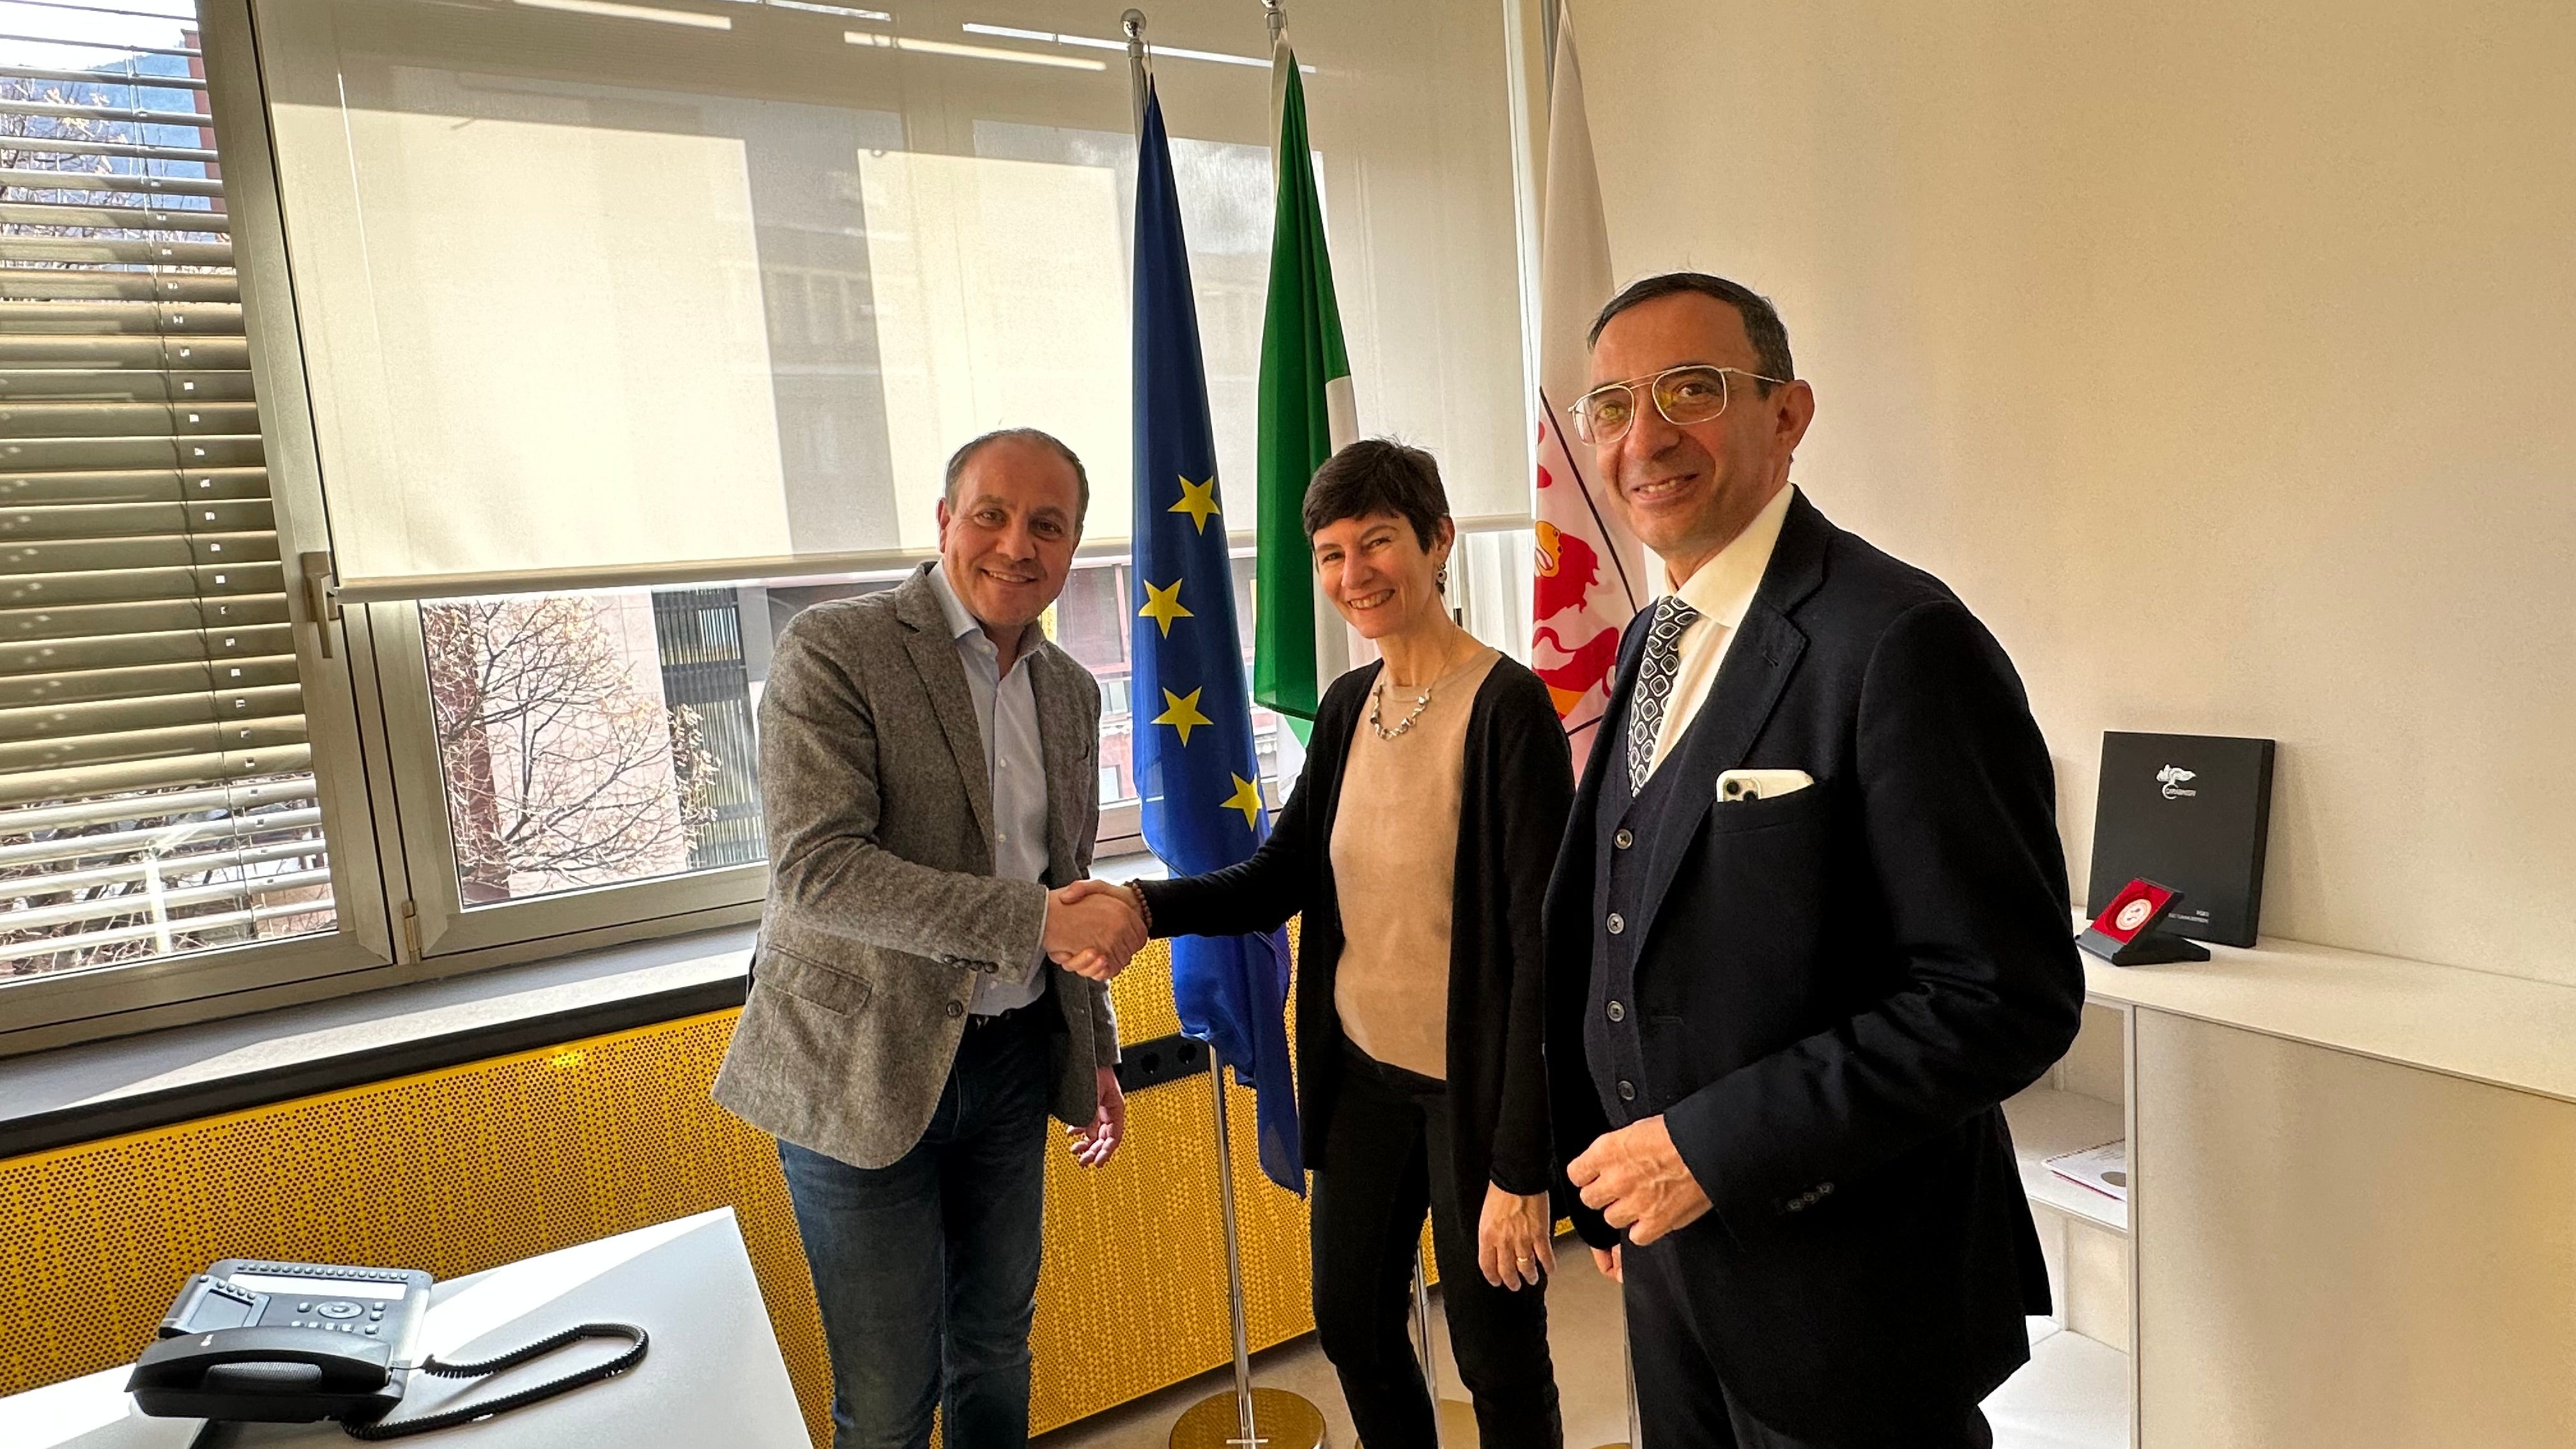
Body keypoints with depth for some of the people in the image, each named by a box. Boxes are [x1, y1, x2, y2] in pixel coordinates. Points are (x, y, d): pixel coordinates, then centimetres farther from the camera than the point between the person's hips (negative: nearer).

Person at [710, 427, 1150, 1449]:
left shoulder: (1070, 690, 7)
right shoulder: (834, 651, -14)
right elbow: (817, 869, -25)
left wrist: (1095, 1051, 15)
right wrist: (1033, 920, -29)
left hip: (1012, 1057, 6)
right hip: (862, 1067, -5)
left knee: (996, 1343, 21)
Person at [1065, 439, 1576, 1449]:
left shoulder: (1507, 708, -18)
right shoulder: (1347, 705, 3)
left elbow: (1542, 947, -19)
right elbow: (1281, 876, 5)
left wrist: (1521, 1168, -18)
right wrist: (1147, 906, -14)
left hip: (1475, 1086, -6)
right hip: (1362, 1071, 7)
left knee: (1498, 1359, 14)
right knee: (1351, 1326, 21)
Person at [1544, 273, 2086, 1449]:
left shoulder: (1899, 642, -20)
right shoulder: (1655, 638, 6)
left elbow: (2010, 996, -22)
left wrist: (1714, 1145, -22)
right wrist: (1618, 1186, 12)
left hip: (1847, 1297, -7)